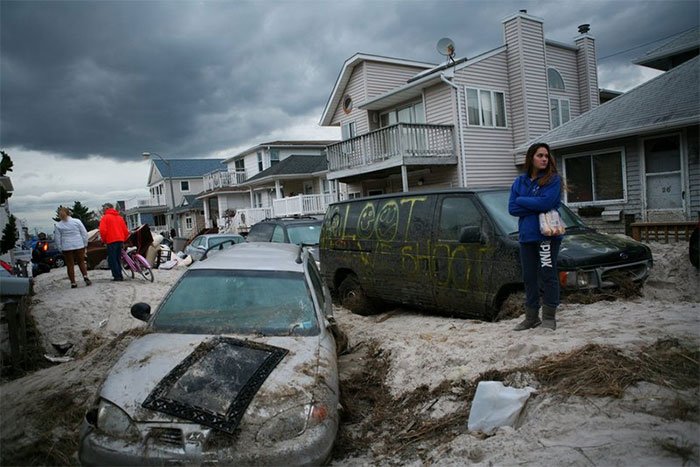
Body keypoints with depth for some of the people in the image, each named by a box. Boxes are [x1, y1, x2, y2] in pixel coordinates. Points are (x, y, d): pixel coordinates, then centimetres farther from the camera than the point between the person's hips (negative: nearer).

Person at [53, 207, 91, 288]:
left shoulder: (58, 226, 0)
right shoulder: (77, 221, -1)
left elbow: (57, 239, 2)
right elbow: (84, 233, -1)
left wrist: (60, 249, 9)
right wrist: (85, 244, 7)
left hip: (66, 248, 0)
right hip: (79, 246, 0)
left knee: (70, 265, 6)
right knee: (81, 262, 13)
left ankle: (73, 282, 7)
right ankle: (85, 276, -6)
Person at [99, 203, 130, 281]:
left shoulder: (105, 217, -2)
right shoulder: (119, 217, 16)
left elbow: (103, 230, -13)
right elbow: (126, 230, 13)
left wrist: (104, 240, 1)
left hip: (111, 241, -6)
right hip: (120, 241, 6)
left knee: (112, 259, 0)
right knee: (117, 259, 15)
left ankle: (117, 276, -5)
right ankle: (120, 276, 13)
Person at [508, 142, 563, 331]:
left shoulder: (553, 179, -3)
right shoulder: (519, 182, 10)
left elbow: (546, 203, -19)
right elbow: (512, 208, 0)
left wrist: (521, 200, -7)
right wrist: (536, 206, -12)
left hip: (547, 234, -5)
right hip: (526, 235, 5)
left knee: (547, 275, 0)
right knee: (529, 278, 11)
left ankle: (549, 316, 12)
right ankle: (531, 317, 21)